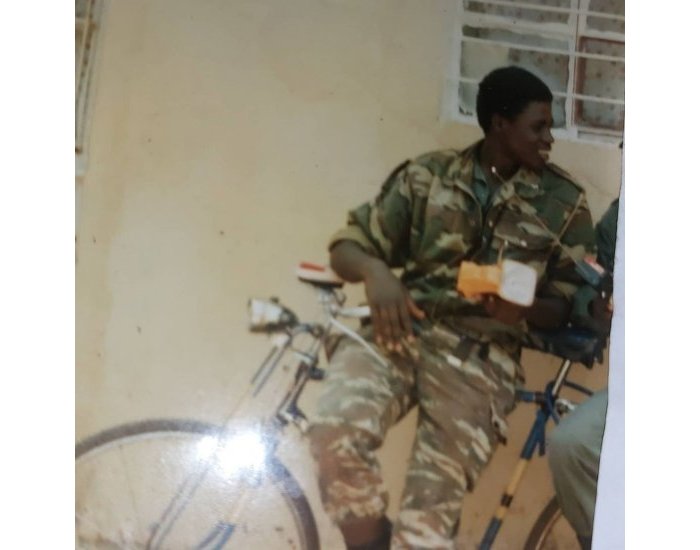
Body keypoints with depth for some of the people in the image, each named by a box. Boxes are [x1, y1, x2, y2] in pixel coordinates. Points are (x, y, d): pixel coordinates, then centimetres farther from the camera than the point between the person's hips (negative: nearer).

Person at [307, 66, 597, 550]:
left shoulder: (564, 201, 6)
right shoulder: (428, 174, 8)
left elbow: (569, 306, 8)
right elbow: (347, 247, 8)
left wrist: (523, 308, -16)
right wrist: (375, 271, -17)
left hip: (481, 356, -1)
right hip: (401, 330, 1)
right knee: (337, 431, -29)